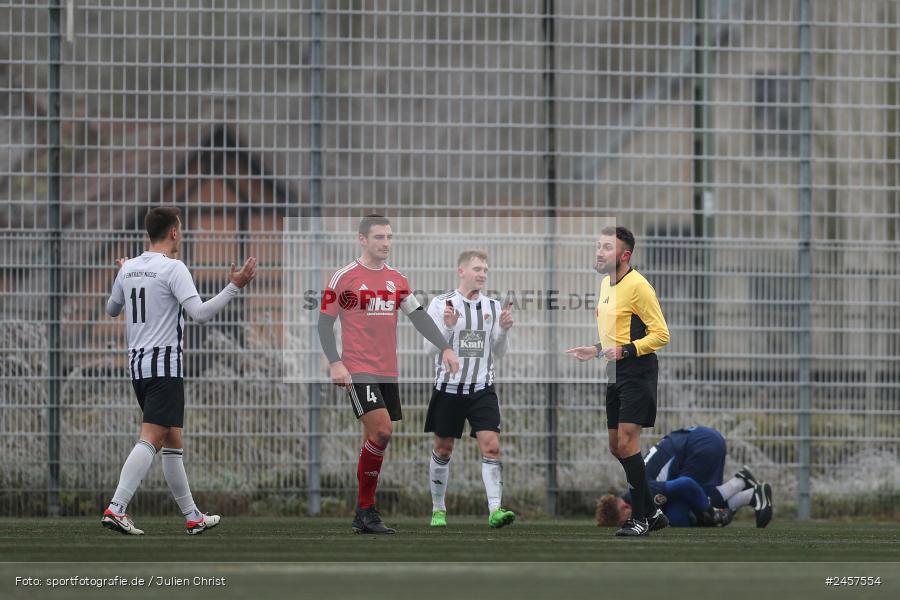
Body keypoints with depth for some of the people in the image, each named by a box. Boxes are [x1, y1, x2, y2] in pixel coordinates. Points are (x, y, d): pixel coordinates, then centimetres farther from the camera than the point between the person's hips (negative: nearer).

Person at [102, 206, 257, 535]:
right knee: (151, 438, -13)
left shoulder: (129, 268, 10)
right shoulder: (173, 268, -11)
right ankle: (116, 508, -26)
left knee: (172, 441, 14)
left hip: (137, 363, 8)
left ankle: (192, 516, 19)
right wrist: (234, 288, -15)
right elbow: (200, 313, -20)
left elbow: (112, 309, 26)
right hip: (165, 363, -8)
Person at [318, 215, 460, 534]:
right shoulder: (343, 278, -5)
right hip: (359, 372, -6)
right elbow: (325, 322, -4)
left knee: (376, 441, 7)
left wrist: (445, 348, -6)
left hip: (388, 373, 6)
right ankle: (366, 510, -10)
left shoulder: (397, 280, 11)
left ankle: (363, 516, 15)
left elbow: (419, 316, 8)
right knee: (381, 431, -19)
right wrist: (335, 363, -15)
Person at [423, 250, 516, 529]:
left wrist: (503, 330, -9)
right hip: (448, 388, -2)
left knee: (491, 446, -13)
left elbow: (499, 352, 10)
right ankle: (438, 509, 23)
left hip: (482, 389, 2)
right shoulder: (441, 304, -4)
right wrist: (448, 327, -22)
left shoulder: (492, 306, 6)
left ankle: (495, 509, -20)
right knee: (443, 449, 8)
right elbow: (430, 349, -6)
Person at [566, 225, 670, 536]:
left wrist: (625, 350, -24)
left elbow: (660, 334, -15)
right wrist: (597, 350, 16)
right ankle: (653, 513, 20)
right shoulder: (605, 284, 14)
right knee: (616, 447, 10)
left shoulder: (637, 286, -14)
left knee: (626, 443, -14)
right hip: (615, 372, 10)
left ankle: (639, 518, -7)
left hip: (637, 370, -10)